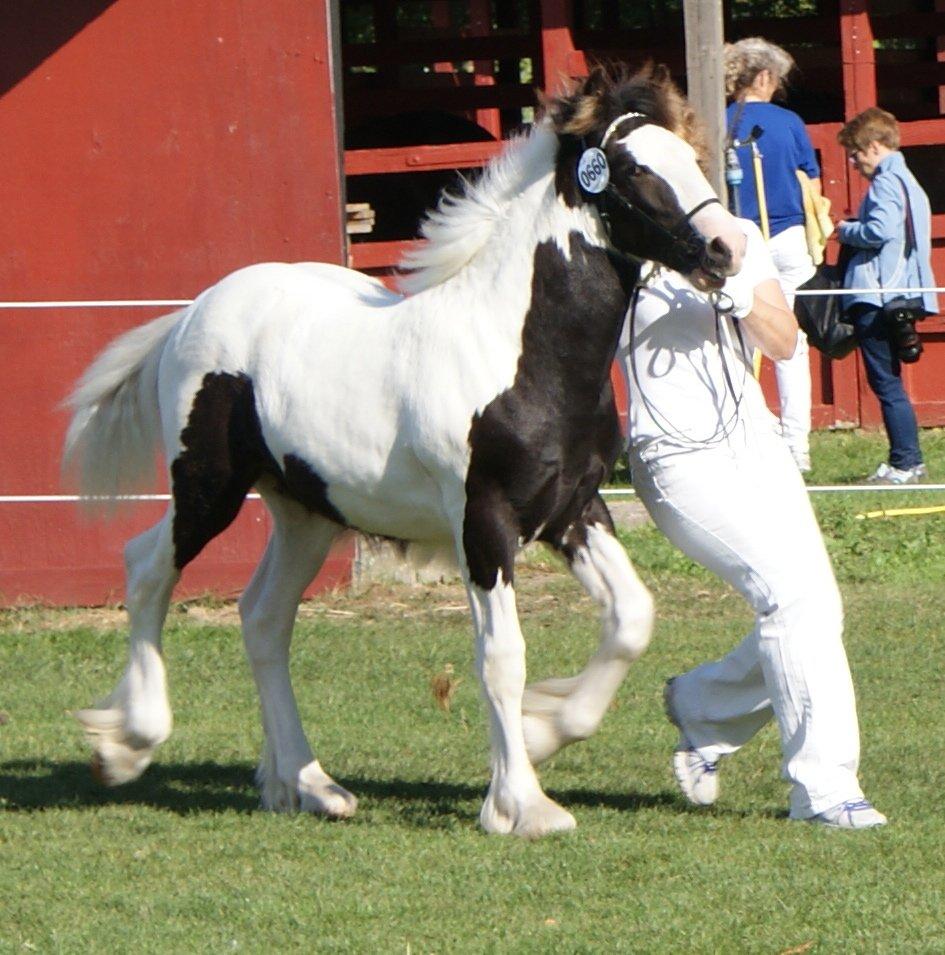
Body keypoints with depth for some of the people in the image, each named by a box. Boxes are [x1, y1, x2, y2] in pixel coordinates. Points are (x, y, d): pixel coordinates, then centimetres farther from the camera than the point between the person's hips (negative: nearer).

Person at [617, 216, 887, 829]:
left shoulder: (741, 241, 10)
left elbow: (784, 343, 3)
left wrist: (738, 294, -16)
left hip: (756, 441, 6)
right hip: (680, 457, -6)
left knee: (818, 613, 0)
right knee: (792, 592, -20)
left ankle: (702, 708, 27)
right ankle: (823, 788, -16)